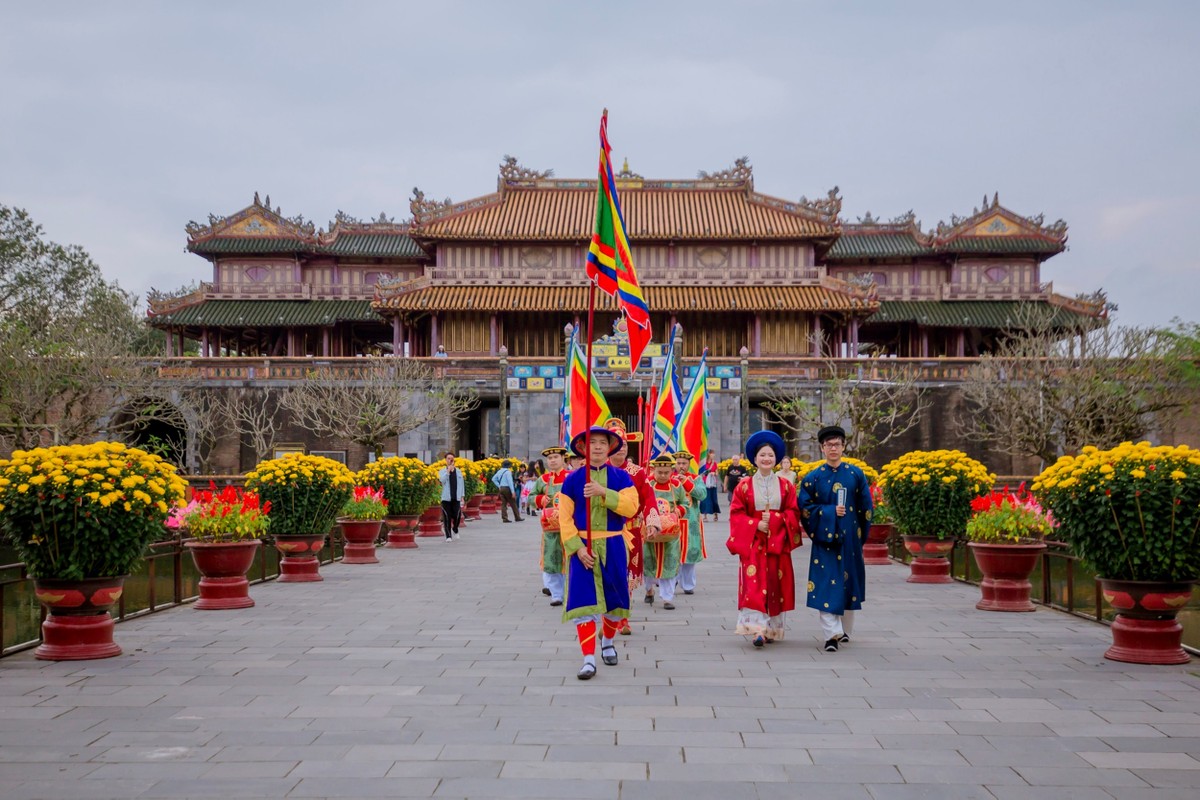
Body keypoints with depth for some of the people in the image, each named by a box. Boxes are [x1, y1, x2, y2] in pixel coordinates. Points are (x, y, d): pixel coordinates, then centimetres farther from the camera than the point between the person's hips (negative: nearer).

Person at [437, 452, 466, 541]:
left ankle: (455, 530, 26)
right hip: (446, 498, -2)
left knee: (457, 516, -4)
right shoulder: (442, 471, 4)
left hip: (456, 498, 2)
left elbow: (461, 484, 13)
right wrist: (448, 470, -16)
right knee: (447, 517, -4)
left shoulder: (458, 471, 11)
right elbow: (442, 480, -15)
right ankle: (448, 536, 3)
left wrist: (462, 496, 8)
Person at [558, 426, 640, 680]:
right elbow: (565, 518, -3)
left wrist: (603, 491, -25)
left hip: (613, 547, 1)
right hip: (582, 547, -1)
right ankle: (588, 659, -10)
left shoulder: (621, 477, 2)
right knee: (583, 600, -10)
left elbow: (631, 507, -14)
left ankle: (608, 641, 39)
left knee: (614, 597, 12)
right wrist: (577, 548, -15)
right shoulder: (572, 479, 1)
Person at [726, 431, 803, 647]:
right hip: (753, 542, -2)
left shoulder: (785, 486, 6)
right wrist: (755, 524, -16)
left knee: (776, 585, 5)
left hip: (777, 542, 2)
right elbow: (736, 513, -2)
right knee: (754, 585, -11)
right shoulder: (744, 486, 1)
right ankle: (757, 629, -16)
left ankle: (772, 628, 15)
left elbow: (793, 512, 2)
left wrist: (774, 519, -14)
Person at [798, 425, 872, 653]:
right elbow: (805, 508, 0)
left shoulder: (856, 474, 5)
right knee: (826, 585, -9)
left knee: (849, 582, 9)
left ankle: (845, 629, 24)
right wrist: (831, 512, -12)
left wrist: (861, 535, 4)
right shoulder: (813, 478, 2)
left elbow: (865, 507, 7)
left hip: (850, 539, 2)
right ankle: (832, 634, -12)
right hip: (825, 538, -2)